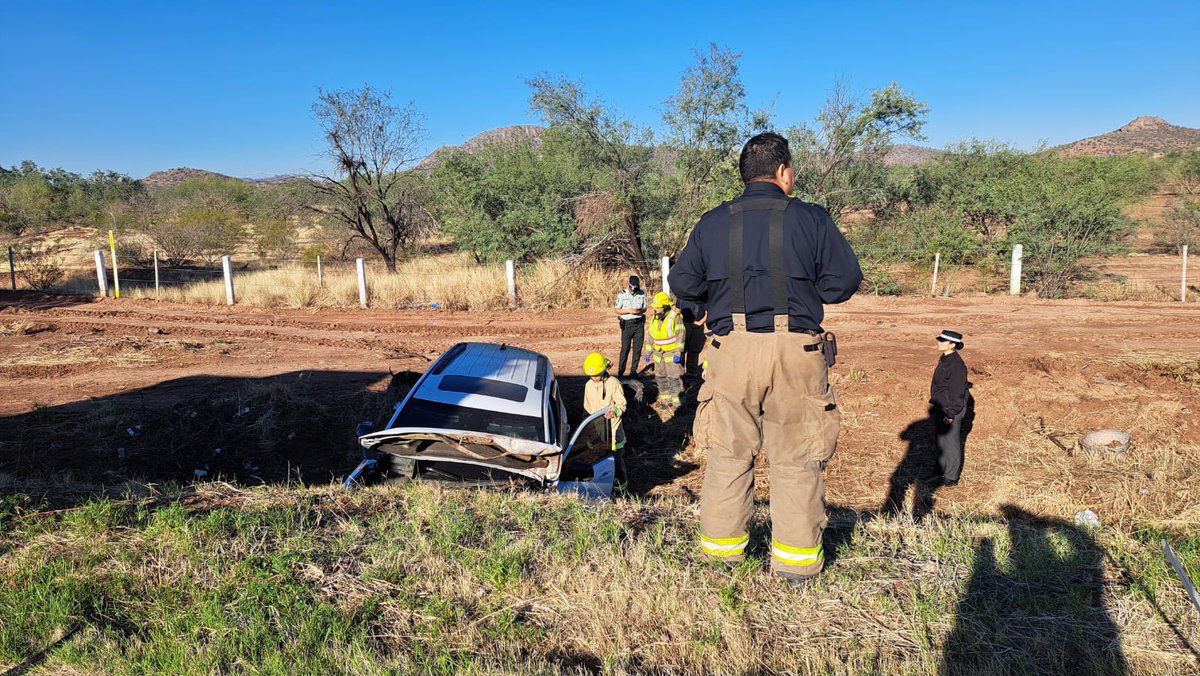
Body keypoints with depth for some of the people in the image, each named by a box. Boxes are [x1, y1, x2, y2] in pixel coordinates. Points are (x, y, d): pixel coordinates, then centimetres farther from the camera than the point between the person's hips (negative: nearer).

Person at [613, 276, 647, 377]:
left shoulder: (642, 294, 4)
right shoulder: (622, 295, -6)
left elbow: (645, 308, 13)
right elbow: (616, 310, -4)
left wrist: (640, 311, -11)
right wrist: (628, 310, -18)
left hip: (639, 324, 3)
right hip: (627, 324, -3)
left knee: (637, 349, 5)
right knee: (625, 349, -4)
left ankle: (633, 370, 16)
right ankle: (620, 371, 5)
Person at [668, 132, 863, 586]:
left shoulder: (712, 223, 7)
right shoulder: (811, 218, 1)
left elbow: (682, 284, 10)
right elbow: (844, 281, 2)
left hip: (733, 349, 2)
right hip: (796, 349, -1)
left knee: (729, 455, 13)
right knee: (797, 460, 9)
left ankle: (721, 549, 23)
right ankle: (795, 562, 17)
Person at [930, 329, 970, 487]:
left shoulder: (956, 364, -22)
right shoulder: (943, 359, 8)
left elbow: (957, 392, -22)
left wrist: (951, 414, -22)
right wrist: (935, 406, 19)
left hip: (951, 409, -10)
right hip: (941, 408, 10)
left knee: (950, 442, 1)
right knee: (940, 440, 19)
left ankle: (951, 478, 12)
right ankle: (942, 472, 34)